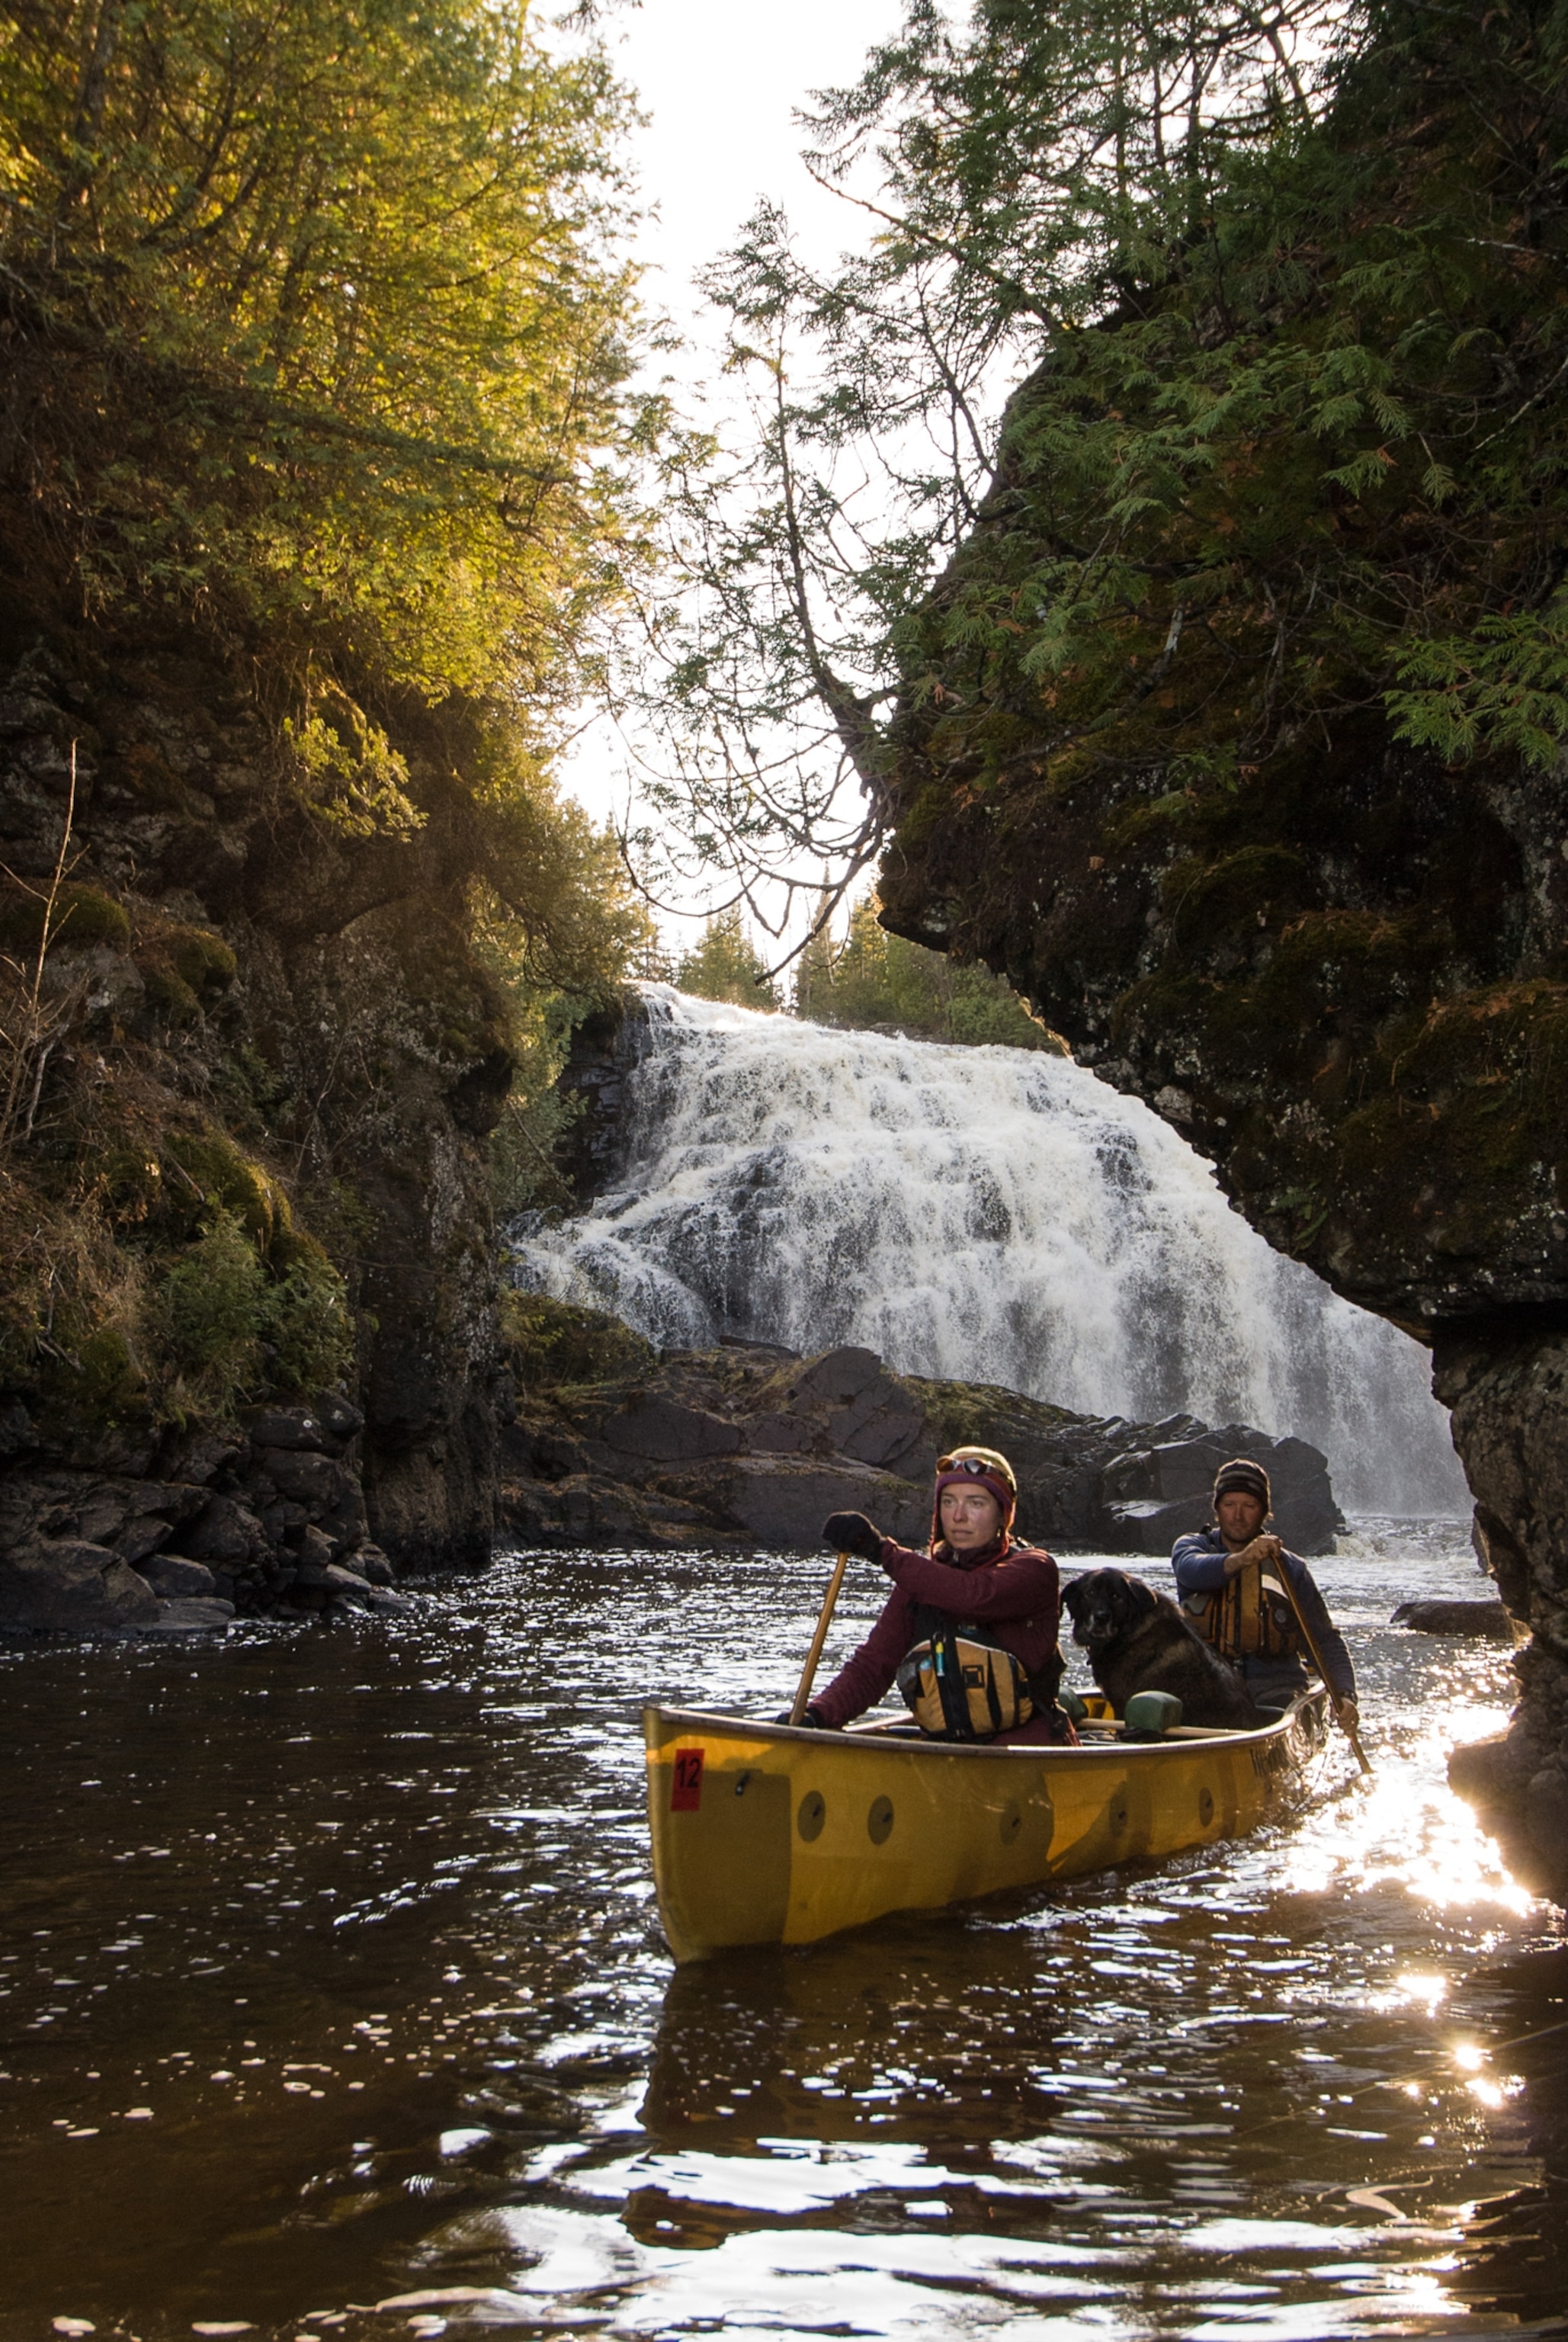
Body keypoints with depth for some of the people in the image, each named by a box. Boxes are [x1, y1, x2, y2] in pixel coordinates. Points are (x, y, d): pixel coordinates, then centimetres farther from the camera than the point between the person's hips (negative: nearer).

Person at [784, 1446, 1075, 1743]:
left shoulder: (1034, 1569, -3)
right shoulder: (918, 1579, 12)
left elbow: (975, 1596, -24)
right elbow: (872, 1666, 4)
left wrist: (882, 1551, -23)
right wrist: (817, 1715, -15)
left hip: (1031, 1753, -5)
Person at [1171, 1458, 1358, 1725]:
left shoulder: (1290, 1568, 11)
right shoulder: (1191, 1546, 10)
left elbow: (1325, 1640, 7)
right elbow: (1190, 1569, -16)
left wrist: (1344, 1695, -11)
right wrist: (1238, 1561, -36)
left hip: (1274, 1685, -1)